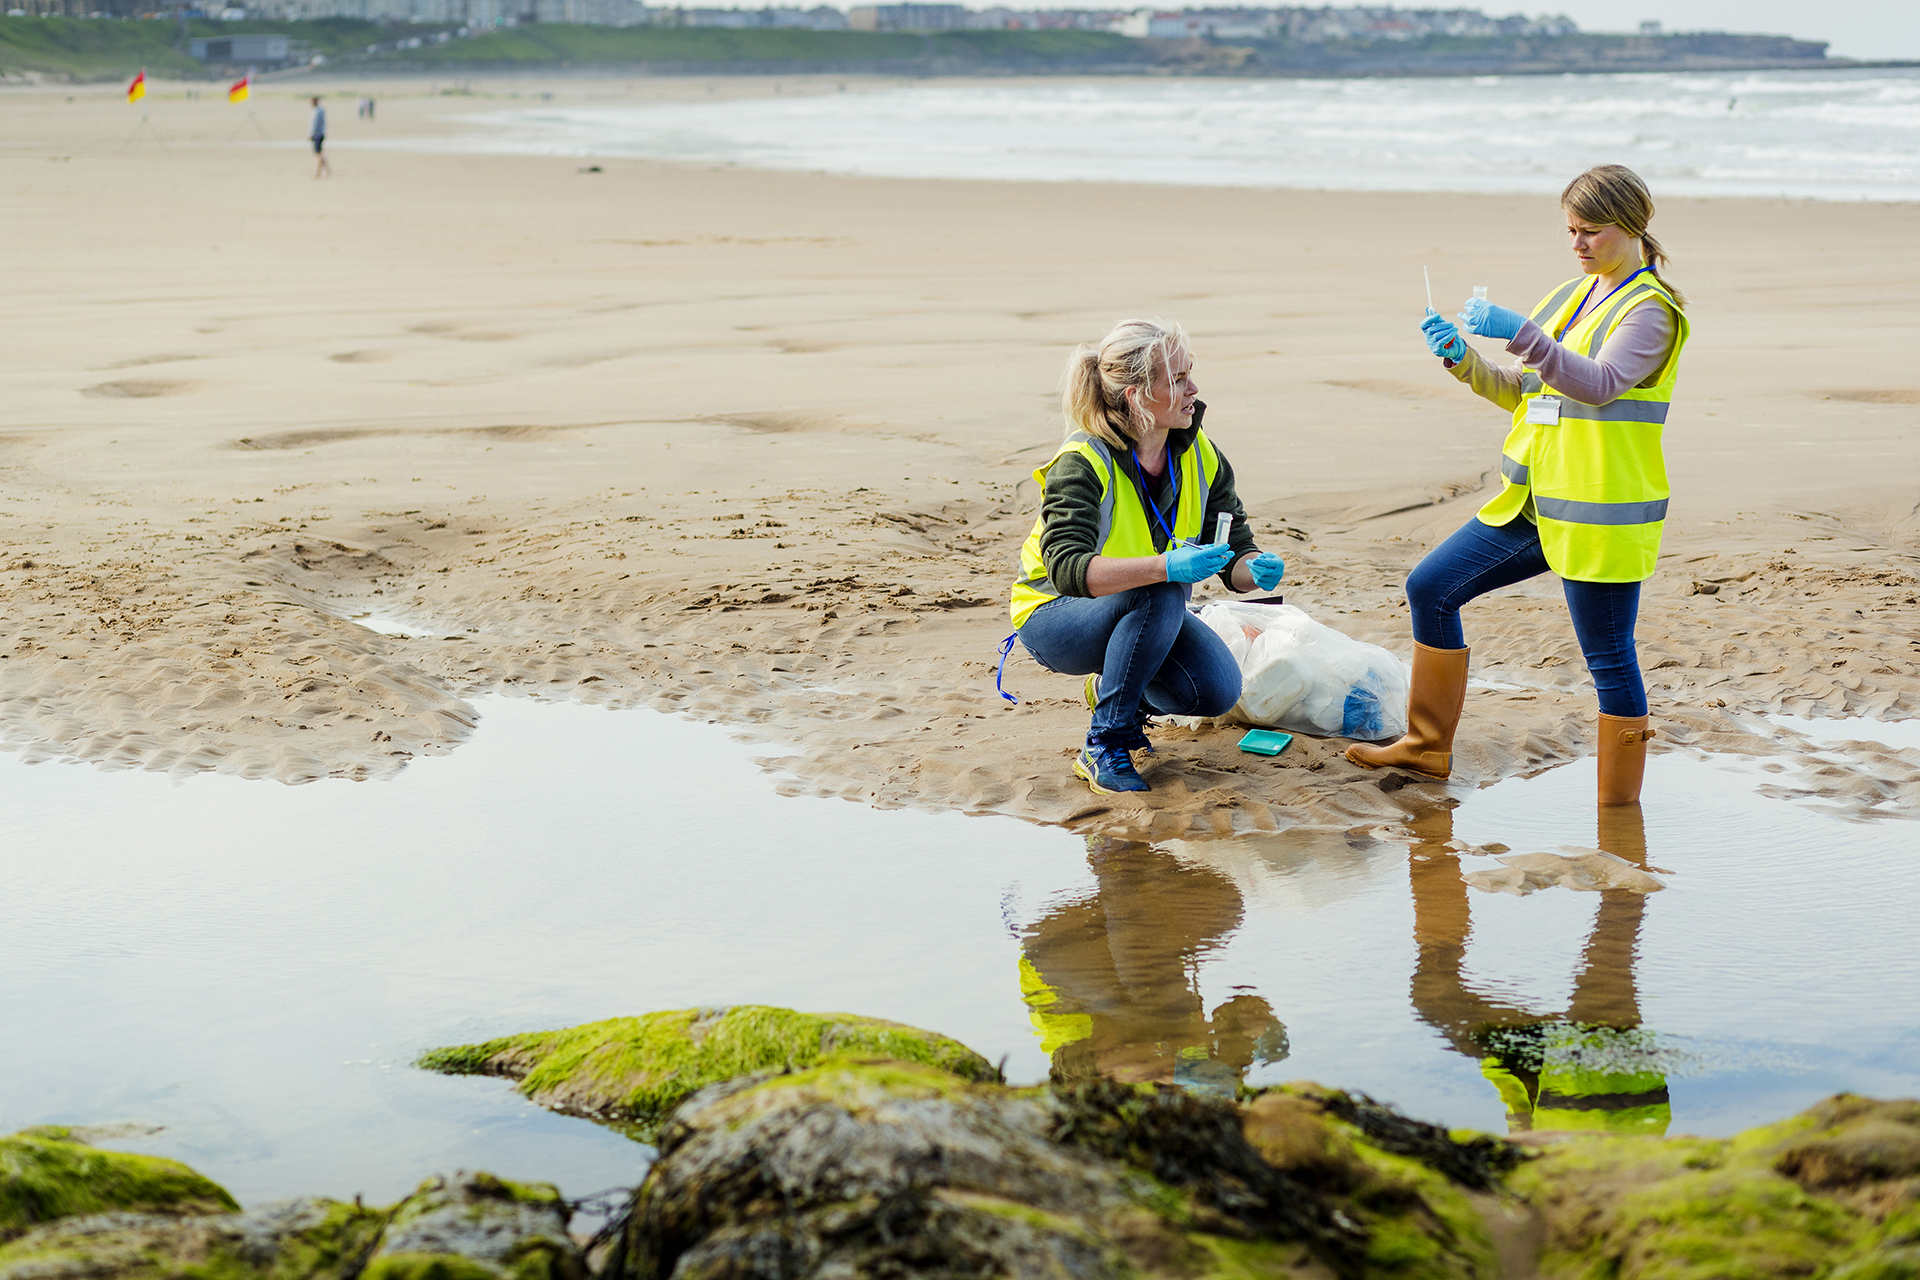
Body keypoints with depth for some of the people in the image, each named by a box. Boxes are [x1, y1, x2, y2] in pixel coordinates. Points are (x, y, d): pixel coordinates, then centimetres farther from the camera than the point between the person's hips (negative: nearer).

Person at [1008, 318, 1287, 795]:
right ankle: (1104, 747, -23)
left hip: (1145, 612, 6)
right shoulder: (1082, 463, -25)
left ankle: (1112, 689, 12)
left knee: (1217, 690, -20)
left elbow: (1235, 550, -3)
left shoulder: (1200, 456, -7)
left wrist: (1256, 569, -29)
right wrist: (1167, 566, -51)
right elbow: (1067, 569, -39)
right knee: (1160, 595, -36)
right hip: (1054, 616, -6)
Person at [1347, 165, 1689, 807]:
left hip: (1600, 516, -9)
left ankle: (1619, 808, 8)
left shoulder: (1649, 309, -11)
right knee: (1430, 587, 11)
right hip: (1534, 505, 9)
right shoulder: (1573, 296, 15)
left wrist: (1518, 332, -39)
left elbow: (1598, 384, -29)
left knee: (1609, 659, -3)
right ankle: (1429, 747, 23)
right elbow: (1521, 392, 17)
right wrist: (1464, 358, -1)